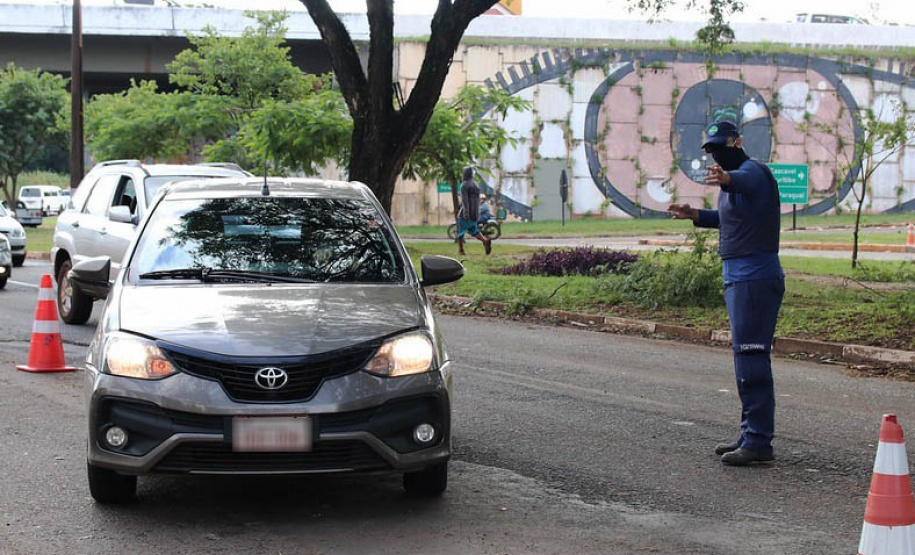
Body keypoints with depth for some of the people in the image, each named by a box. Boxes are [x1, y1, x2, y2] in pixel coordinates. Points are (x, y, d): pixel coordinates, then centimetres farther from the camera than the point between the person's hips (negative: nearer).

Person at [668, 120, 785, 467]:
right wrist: (696, 215, 30)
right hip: (738, 277, 11)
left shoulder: (753, 171, -13)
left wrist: (727, 179, -60)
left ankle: (758, 441, -14)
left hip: (755, 278, -11)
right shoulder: (733, 181, 19)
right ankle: (751, 434, 24)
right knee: (746, 358, 16)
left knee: (751, 358, -14)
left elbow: (746, 180, -39)